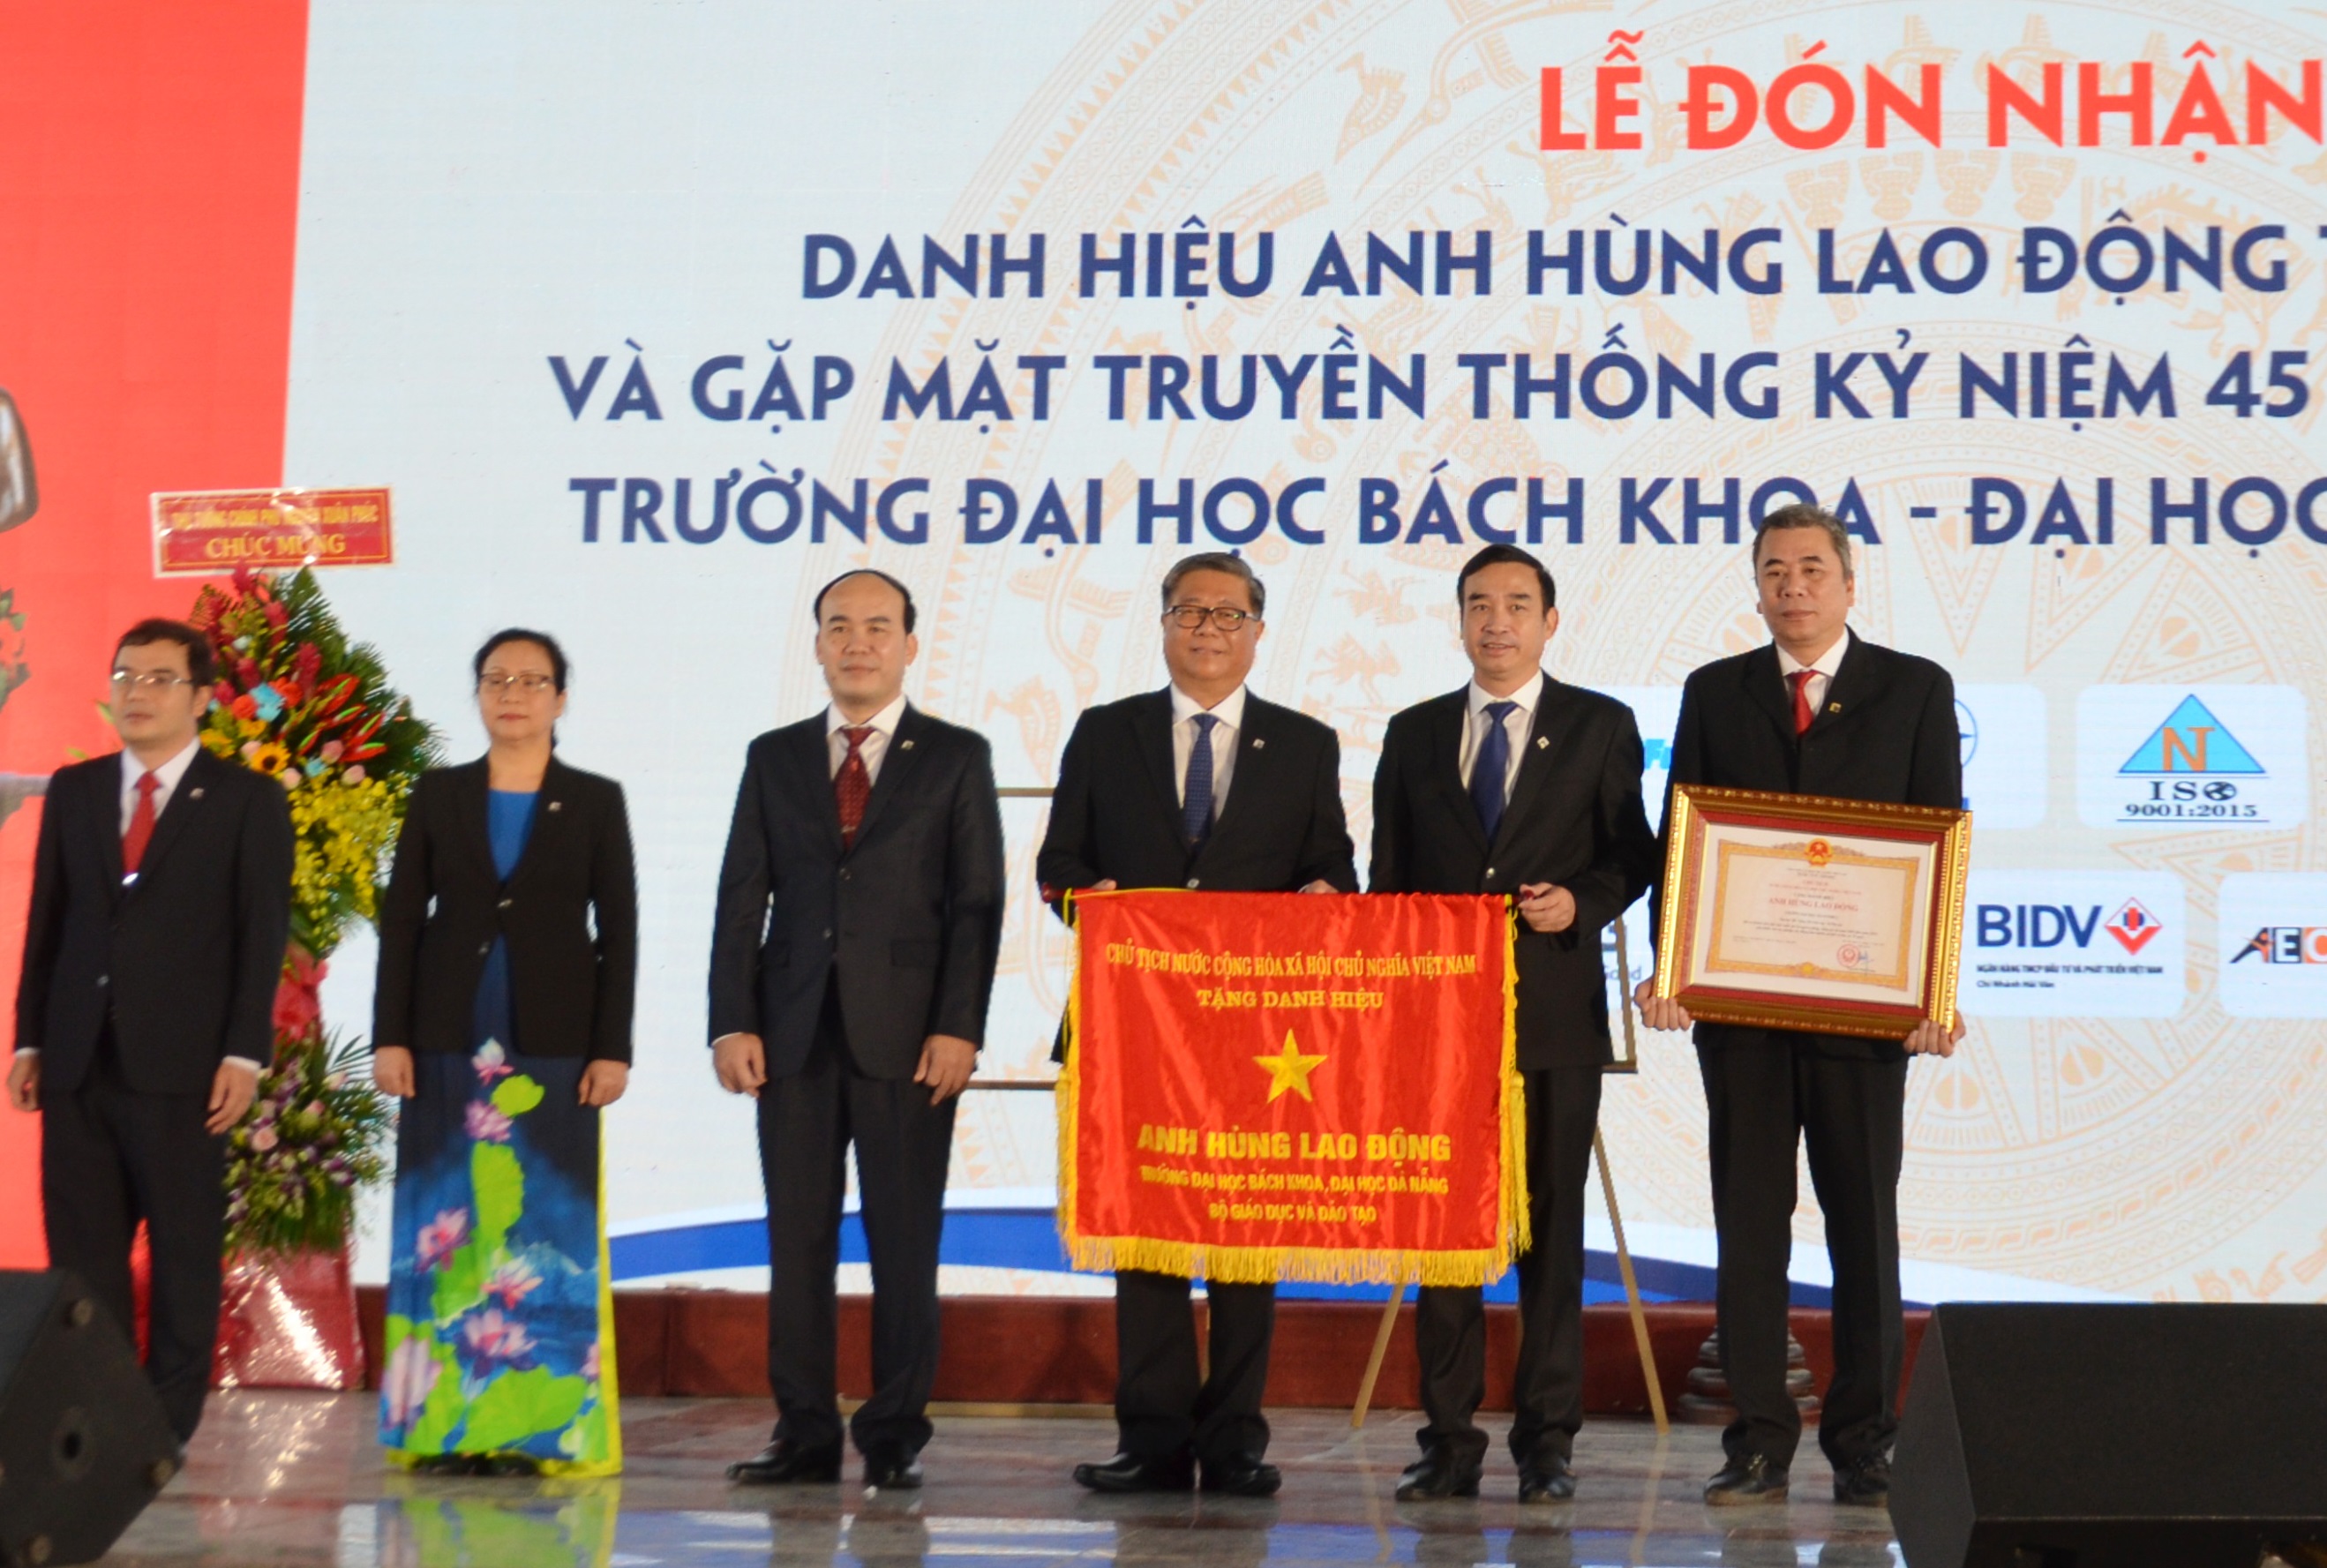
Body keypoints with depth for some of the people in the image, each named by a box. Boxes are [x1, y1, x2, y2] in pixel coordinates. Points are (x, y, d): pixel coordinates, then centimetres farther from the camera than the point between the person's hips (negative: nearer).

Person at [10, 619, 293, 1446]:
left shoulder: (248, 801, 2)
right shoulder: (73, 791, 13)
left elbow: (262, 935, -3)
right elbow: (45, 921, 13)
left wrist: (244, 1054, -10)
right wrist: (30, 1039, 7)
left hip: (180, 1064, -3)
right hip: (79, 1060, 4)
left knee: (184, 1253, 2)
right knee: (82, 1254, 4)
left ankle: (168, 1425, 9)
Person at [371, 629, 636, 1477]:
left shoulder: (595, 802, 4)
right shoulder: (438, 795, 8)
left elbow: (618, 930, 2)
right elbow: (401, 918, 6)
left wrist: (612, 1048, -5)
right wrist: (389, 1035, -2)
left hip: (554, 1041, -1)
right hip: (450, 1040, 1)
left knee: (548, 1228, -1)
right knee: (449, 1223, 1)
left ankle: (546, 1426, 3)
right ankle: (445, 1423, 6)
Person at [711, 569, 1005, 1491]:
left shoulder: (956, 758, 6)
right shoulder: (774, 758, 13)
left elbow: (976, 902, 0)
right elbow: (742, 898, 9)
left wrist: (959, 1028, -9)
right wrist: (732, 1023, -1)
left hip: (907, 1032, -2)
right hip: (794, 1031, 3)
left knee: (905, 1241, 0)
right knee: (797, 1239, 3)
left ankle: (895, 1437, 7)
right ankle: (804, 1433, 10)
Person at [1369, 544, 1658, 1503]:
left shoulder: (1601, 728, 7)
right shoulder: (1413, 734, 13)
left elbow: (1635, 854, 8)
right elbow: (1388, 878, 13)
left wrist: (1582, 902, -12)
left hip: (1554, 1013, -2)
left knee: (1552, 1227, 0)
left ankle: (1547, 1444, 6)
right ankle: (1449, 1441, 8)